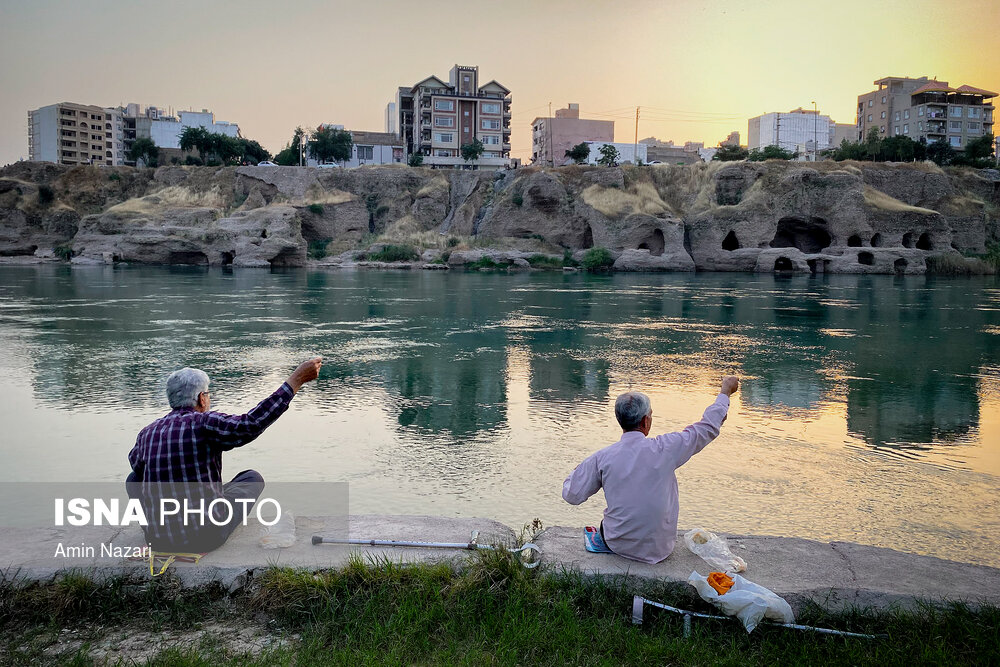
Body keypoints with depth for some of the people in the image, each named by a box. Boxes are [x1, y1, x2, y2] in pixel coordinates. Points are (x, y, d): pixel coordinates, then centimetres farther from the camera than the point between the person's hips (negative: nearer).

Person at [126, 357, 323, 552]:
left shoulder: (146, 434, 3)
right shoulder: (205, 423, -13)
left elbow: (136, 463, 24)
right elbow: (252, 423, -26)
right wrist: (296, 379, -25)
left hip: (158, 539, 4)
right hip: (207, 538, -4)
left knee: (134, 479, 29)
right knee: (252, 478, 19)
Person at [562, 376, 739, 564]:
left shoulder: (602, 458, -15)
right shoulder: (665, 449, -18)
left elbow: (572, 495, -7)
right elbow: (708, 428, -5)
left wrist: (582, 468, 13)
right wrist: (726, 391, 11)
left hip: (619, 546, 1)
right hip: (659, 549, 0)